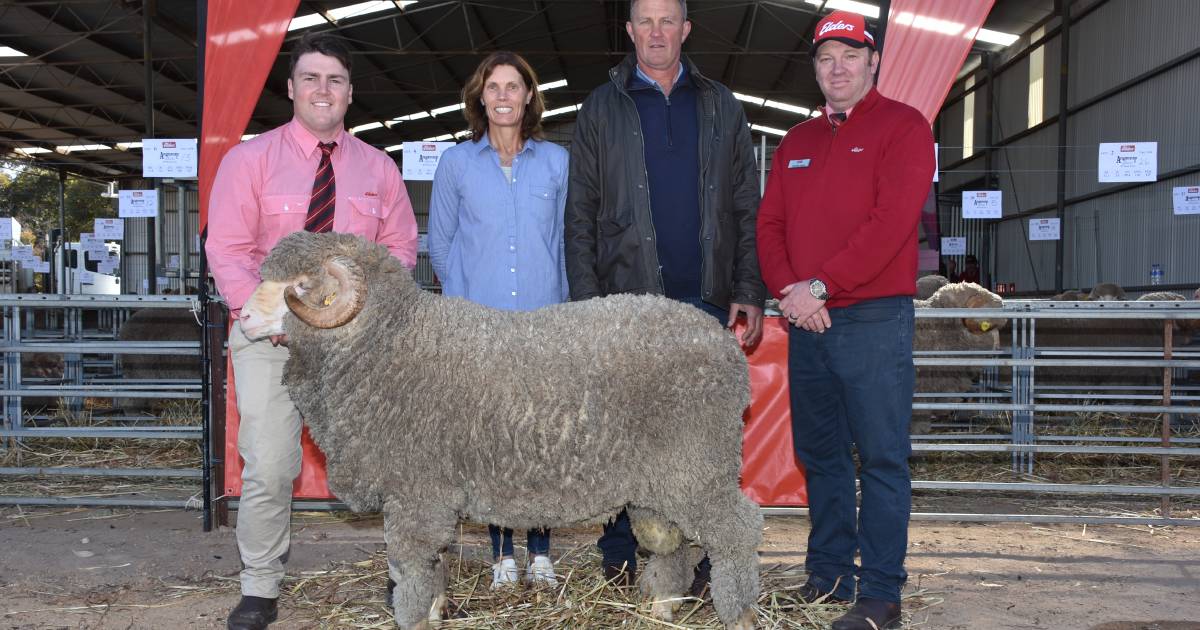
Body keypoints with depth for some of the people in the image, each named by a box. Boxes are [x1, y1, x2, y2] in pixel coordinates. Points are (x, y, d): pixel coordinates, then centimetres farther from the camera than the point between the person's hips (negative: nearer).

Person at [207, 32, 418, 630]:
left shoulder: (378, 168, 9)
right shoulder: (250, 159, 2)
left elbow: (400, 247, 9)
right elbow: (227, 251, -3)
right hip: (269, 337, -1)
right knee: (269, 470, -4)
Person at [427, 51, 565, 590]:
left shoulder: (556, 162, 8)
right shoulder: (456, 163, 7)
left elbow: (566, 241, 13)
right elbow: (440, 245, 14)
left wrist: (562, 300, 10)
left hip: (544, 323, 0)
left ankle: (540, 551, 14)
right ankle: (501, 553, 16)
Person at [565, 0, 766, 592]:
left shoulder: (721, 106, 14)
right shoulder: (601, 108, 10)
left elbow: (746, 208, 11)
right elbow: (580, 214, 5)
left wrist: (750, 291, 2)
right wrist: (586, 300, -4)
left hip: (706, 300, 1)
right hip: (627, 299, -1)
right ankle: (620, 554, 15)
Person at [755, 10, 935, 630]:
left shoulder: (902, 126, -1)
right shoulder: (796, 141, 17)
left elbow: (892, 220, -13)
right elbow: (769, 223, 11)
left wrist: (821, 286, -16)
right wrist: (788, 290, -7)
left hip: (873, 321, -6)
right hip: (807, 322, 6)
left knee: (882, 458, -2)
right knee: (819, 455, 12)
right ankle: (829, 572, 24)